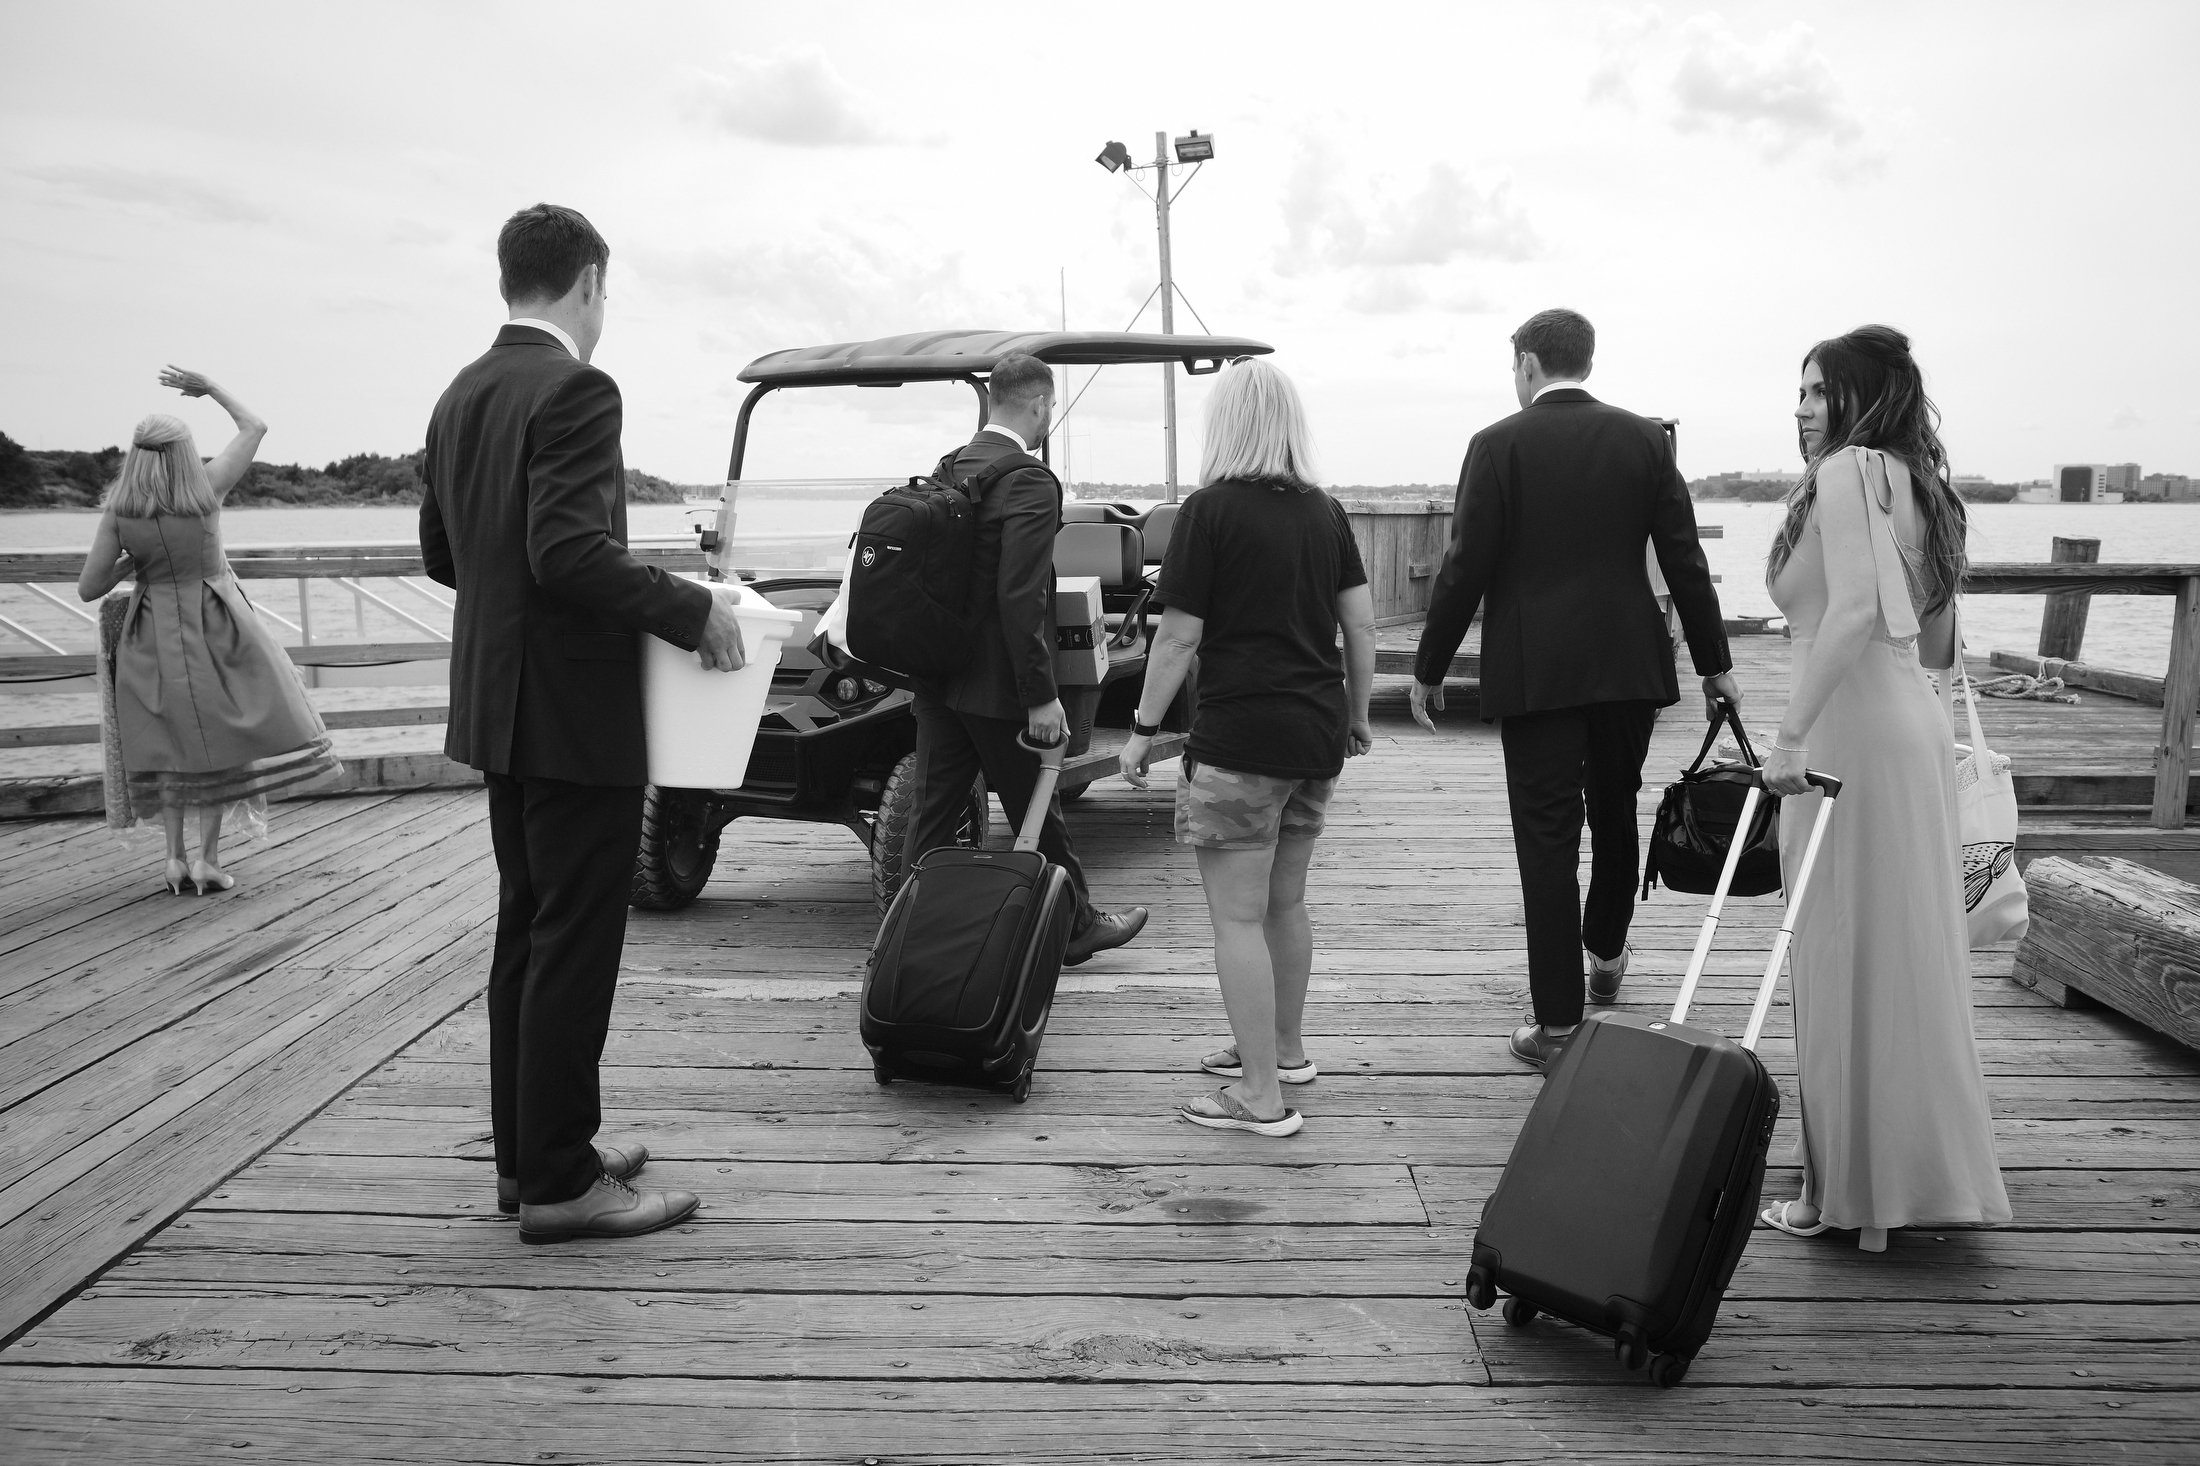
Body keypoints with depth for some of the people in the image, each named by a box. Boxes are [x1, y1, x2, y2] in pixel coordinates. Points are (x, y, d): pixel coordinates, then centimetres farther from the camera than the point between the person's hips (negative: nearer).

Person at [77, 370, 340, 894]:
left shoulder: (116, 510, -8)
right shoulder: (207, 489, -12)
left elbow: (88, 589, -5)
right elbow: (255, 427, 3)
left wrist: (132, 561, 9)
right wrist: (211, 388, 13)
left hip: (153, 635, 2)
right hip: (215, 625, -2)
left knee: (171, 742, 14)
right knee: (220, 738, 8)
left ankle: (176, 856, 12)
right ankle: (207, 857, 6)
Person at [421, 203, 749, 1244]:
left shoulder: (462, 395, 12)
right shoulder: (575, 389, -16)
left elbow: (441, 550, 16)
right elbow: (571, 550, -26)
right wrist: (691, 610, -18)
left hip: (499, 708, 9)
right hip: (575, 712, -9)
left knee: (529, 932, 17)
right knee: (574, 945, -1)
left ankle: (529, 1147, 28)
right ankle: (559, 1182, 8)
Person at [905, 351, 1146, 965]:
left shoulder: (949, 470, 8)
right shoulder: (1030, 481, -17)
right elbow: (1020, 598, -24)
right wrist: (1041, 695, -20)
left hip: (936, 678, 7)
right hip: (997, 684, -7)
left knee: (933, 813, 11)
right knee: (1038, 817, 9)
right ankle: (1076, 926, 27)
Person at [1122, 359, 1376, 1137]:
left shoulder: (1210, 510, -8)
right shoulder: (1326, 512, 9)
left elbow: (1179, 637, -10)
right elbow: (1362, 624, 10)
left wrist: (1143, 729, -3)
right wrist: (1358, 714, 21)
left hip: (1240, 736, -7)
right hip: (1318, 733, 7)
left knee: (1238, 917, 0)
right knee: (1286, 901, 20)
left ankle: (1260, 1095, 3)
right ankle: (1286, 1049, 35)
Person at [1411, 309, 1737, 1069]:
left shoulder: (1499, 444, -6)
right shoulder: (1646, 438, 5)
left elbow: (1466, 567, -9)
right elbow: (1684, 559, 5)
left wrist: (1429, 669, 0)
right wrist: (1714, 663, 12)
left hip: (1534, 670, -4)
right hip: (1629, 663, 4)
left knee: (1547, 837, 0)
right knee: (1615, 812, 22)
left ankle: (1558, 1025, 2)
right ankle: (1605, 954, 44)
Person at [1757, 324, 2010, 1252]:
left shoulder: (1849, 471, -9)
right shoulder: (1915, 483, 17)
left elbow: (1854, 608, -24)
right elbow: (1935, 644, 19)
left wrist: (1791, 734, -24)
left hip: (1853, 738, -9)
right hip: (1912, 732, 9)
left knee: (1846, 965, -2)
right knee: (1904, 960, 14)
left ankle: (1849, 1196, 8)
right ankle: (1909, 1180, 25)